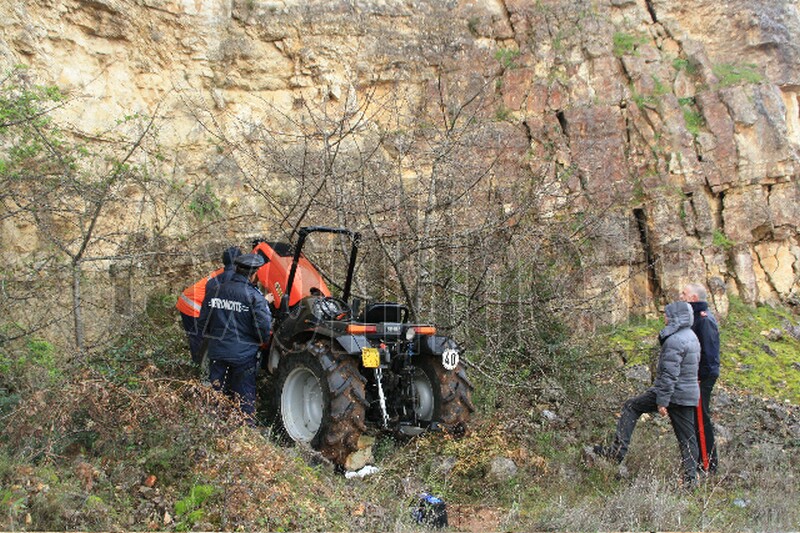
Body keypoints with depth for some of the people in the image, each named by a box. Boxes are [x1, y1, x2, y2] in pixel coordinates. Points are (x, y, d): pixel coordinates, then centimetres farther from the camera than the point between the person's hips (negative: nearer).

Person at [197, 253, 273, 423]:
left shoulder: (215, 292, 0)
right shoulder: (254, 296, -14)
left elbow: (202, 323, 6)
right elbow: (263, 327, -17)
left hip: (217, 352, 4)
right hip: (244, 355, -4)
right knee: (244, 396, 9)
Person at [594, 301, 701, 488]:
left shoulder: (674, 341, -17)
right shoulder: (691, 337, 14)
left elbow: (669, 374, -22)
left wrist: (662, 401, -20)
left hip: (674, 393, -8)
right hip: (689, 395, 8)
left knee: (631, 407, 5)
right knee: (687, 436, 11)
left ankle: (618, 451, 4)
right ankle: (691, 478, 13)